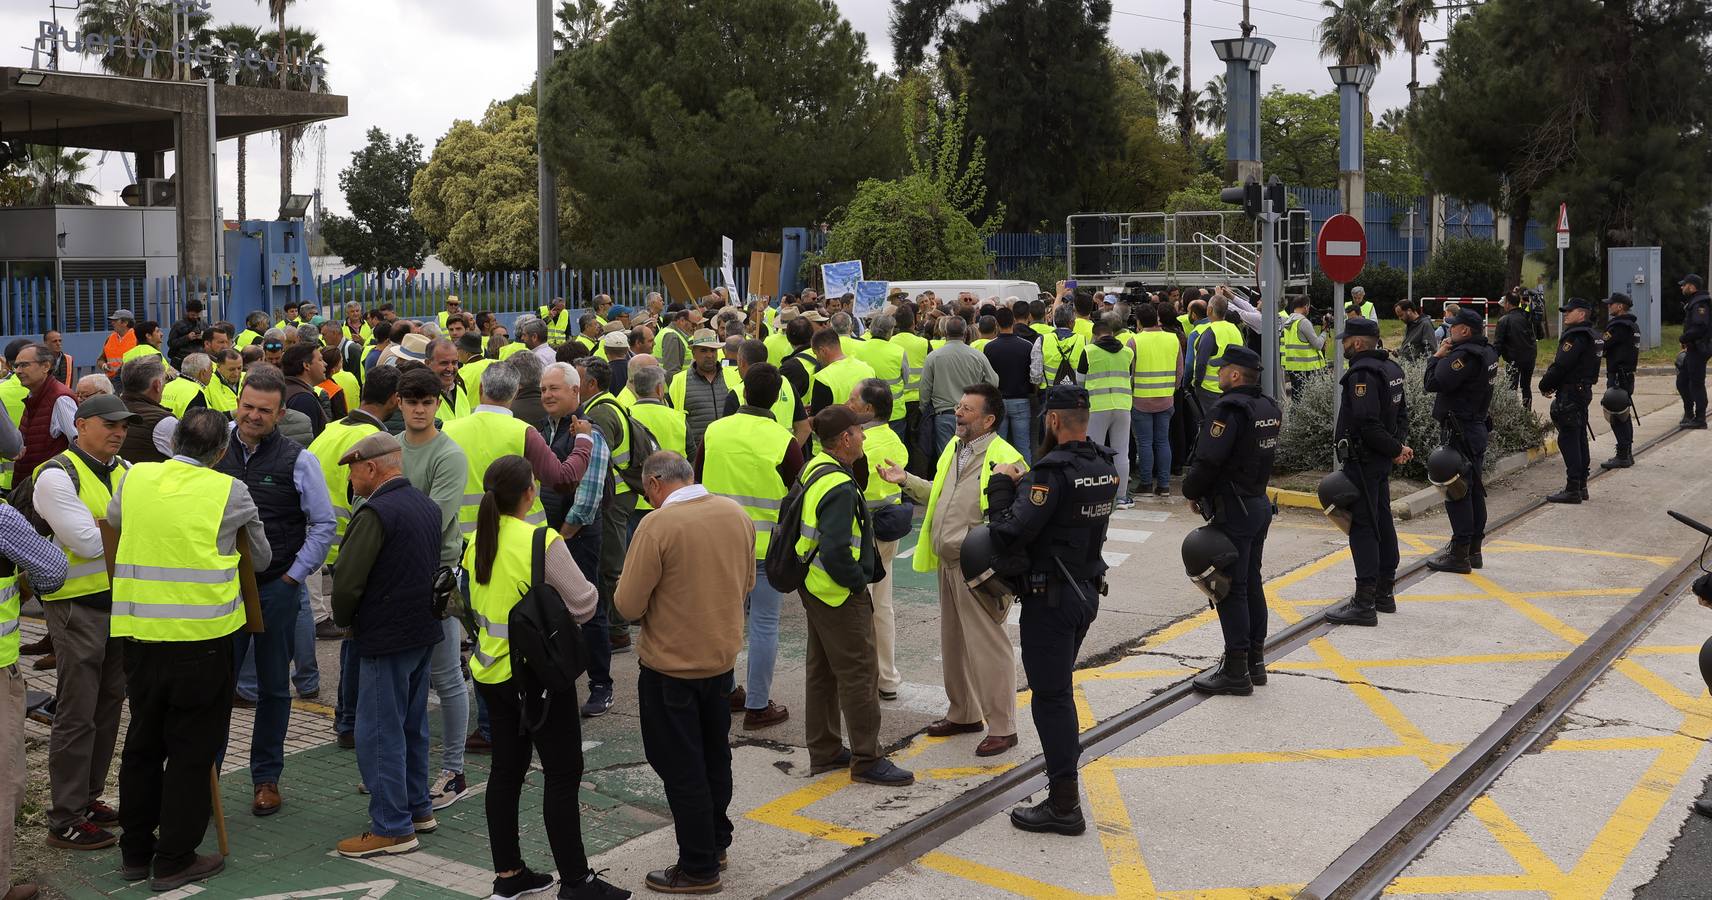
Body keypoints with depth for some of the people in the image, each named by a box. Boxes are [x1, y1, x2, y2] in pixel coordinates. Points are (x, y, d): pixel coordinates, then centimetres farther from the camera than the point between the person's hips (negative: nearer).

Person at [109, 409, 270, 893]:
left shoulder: (134, 478, 2)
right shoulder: (231, 492, -7)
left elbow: (113, 521, 22)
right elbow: (261, 559, 7)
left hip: (138, 634, 4)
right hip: (202, 636, -4)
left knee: (143, 742, 18)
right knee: (193, 749, 7)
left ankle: (135, 851, 29)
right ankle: (174, 860, 13)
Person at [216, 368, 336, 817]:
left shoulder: (298, 461, -4)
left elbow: (324, 524, 0)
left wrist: (293, 575, -5)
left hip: (278, 589, -1)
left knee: (274, 687, 10)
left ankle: (266, 777, 22)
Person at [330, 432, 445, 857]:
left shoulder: (376, 512, -18)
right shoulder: (427, 505, 9)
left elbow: (347, 581, -20)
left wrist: (344, 620, 0)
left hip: (386, 638, -9)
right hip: (424, 631, 9)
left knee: (380, 734, -1)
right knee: (412, 727, 19)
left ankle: (393, 828, 3)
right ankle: (418, 809, 28)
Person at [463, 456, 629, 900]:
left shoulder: (478, 542, 3)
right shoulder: (543, 543, -20)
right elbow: (583, 604, -16)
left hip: (491, 672, 7)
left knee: (506, 768, 14)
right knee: (562, 774, 1)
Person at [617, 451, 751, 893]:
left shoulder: (657, 525, -22)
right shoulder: (737, 514, -3)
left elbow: (629, 606, -18)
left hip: (670, 666, -6)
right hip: (723, 657, 6)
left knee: (682, 769, 6)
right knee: (715, 756, 22)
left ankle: (698, 868, 15)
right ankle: (716, 843, 37)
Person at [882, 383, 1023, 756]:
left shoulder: (1004, 459, -18)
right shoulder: (954, 447, 11)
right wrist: (907, 480, 13)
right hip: (948, 562, 9)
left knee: (988, 646, -1)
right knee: (953, 643, 19)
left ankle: (1002, 728, 10)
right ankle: (964, 714, 35)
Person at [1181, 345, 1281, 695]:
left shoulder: (1228, 410, -20)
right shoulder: (1268, 408, 9)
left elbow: (1207, 462, -24)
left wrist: (1192, 492, -4)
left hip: (1233, 512, -9)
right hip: (1259, 504, 9)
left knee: (1230, 590, -3)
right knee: (1251, 583, 17)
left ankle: (1236, 671, 1)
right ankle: (1255, 661, 25)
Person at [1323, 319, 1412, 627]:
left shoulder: (1362, 373, -19)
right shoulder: (1389, 368, 13)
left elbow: (1368, 424, -26)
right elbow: (1401, 412, 18)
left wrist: (1395, 449, -15)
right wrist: (1399, 444, 6)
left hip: (1362, 461, -10)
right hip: (1381, 462, 10)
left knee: (1362, 527, -8)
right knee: (1382, 522, 16)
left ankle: (1364, 603, -8)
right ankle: (1384, 593, 27)